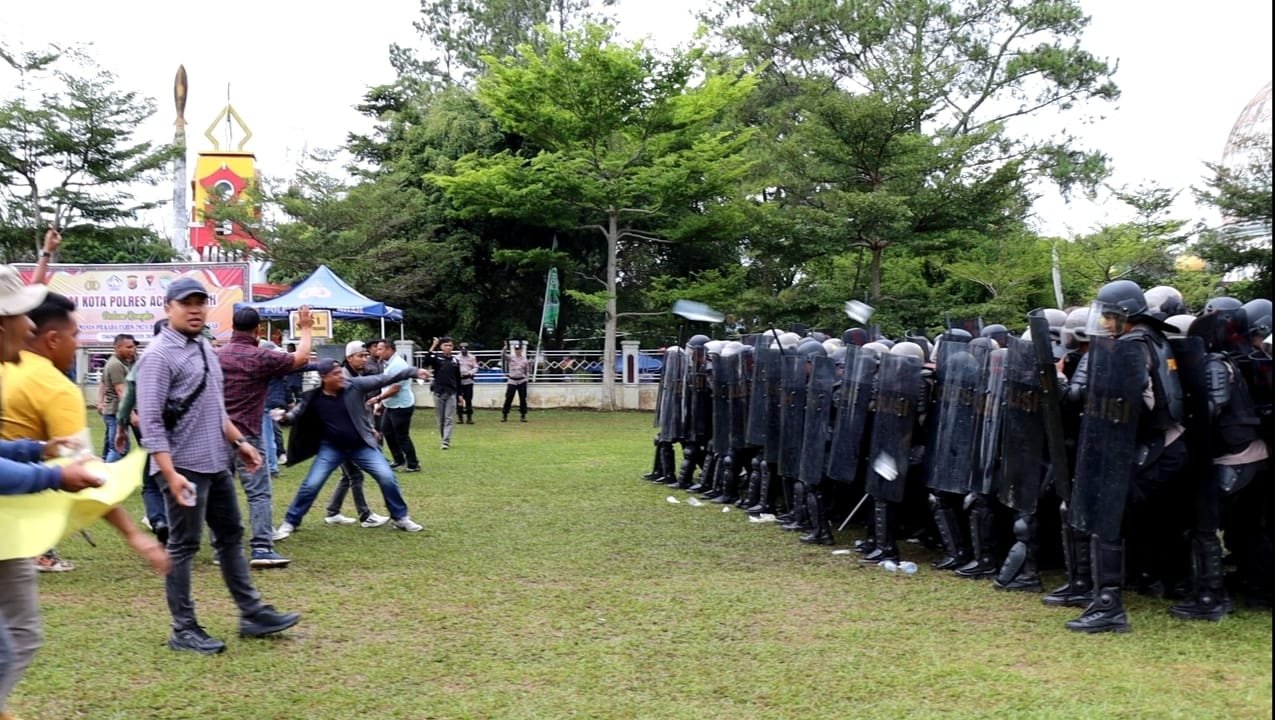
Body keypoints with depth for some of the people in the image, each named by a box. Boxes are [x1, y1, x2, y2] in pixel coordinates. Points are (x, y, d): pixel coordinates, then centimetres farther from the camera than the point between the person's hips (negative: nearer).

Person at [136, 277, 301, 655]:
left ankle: (252, 613, 23)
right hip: (184, 467, -9)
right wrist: (170, 473, -26)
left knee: (231, 537, 14)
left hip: (217, 464, 9)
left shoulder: (205, 348, 13)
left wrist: (239, 441, 15)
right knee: (183, 547, 1)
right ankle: (184, 630, 10)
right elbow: (150, 421, -20)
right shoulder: (159, 355, -14)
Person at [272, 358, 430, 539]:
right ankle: (290, 523, 13)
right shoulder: (313, 399, -12)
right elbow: (296, 415, 0)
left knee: (387, 478, -5)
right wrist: (284, 417, -25)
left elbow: (383, 379, -12)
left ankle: (400, 518, 14)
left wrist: (412, 372, -17)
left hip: (362, 446, 1)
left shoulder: (354, 386, -12)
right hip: (331, 448, 0)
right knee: (311, 485, -5)